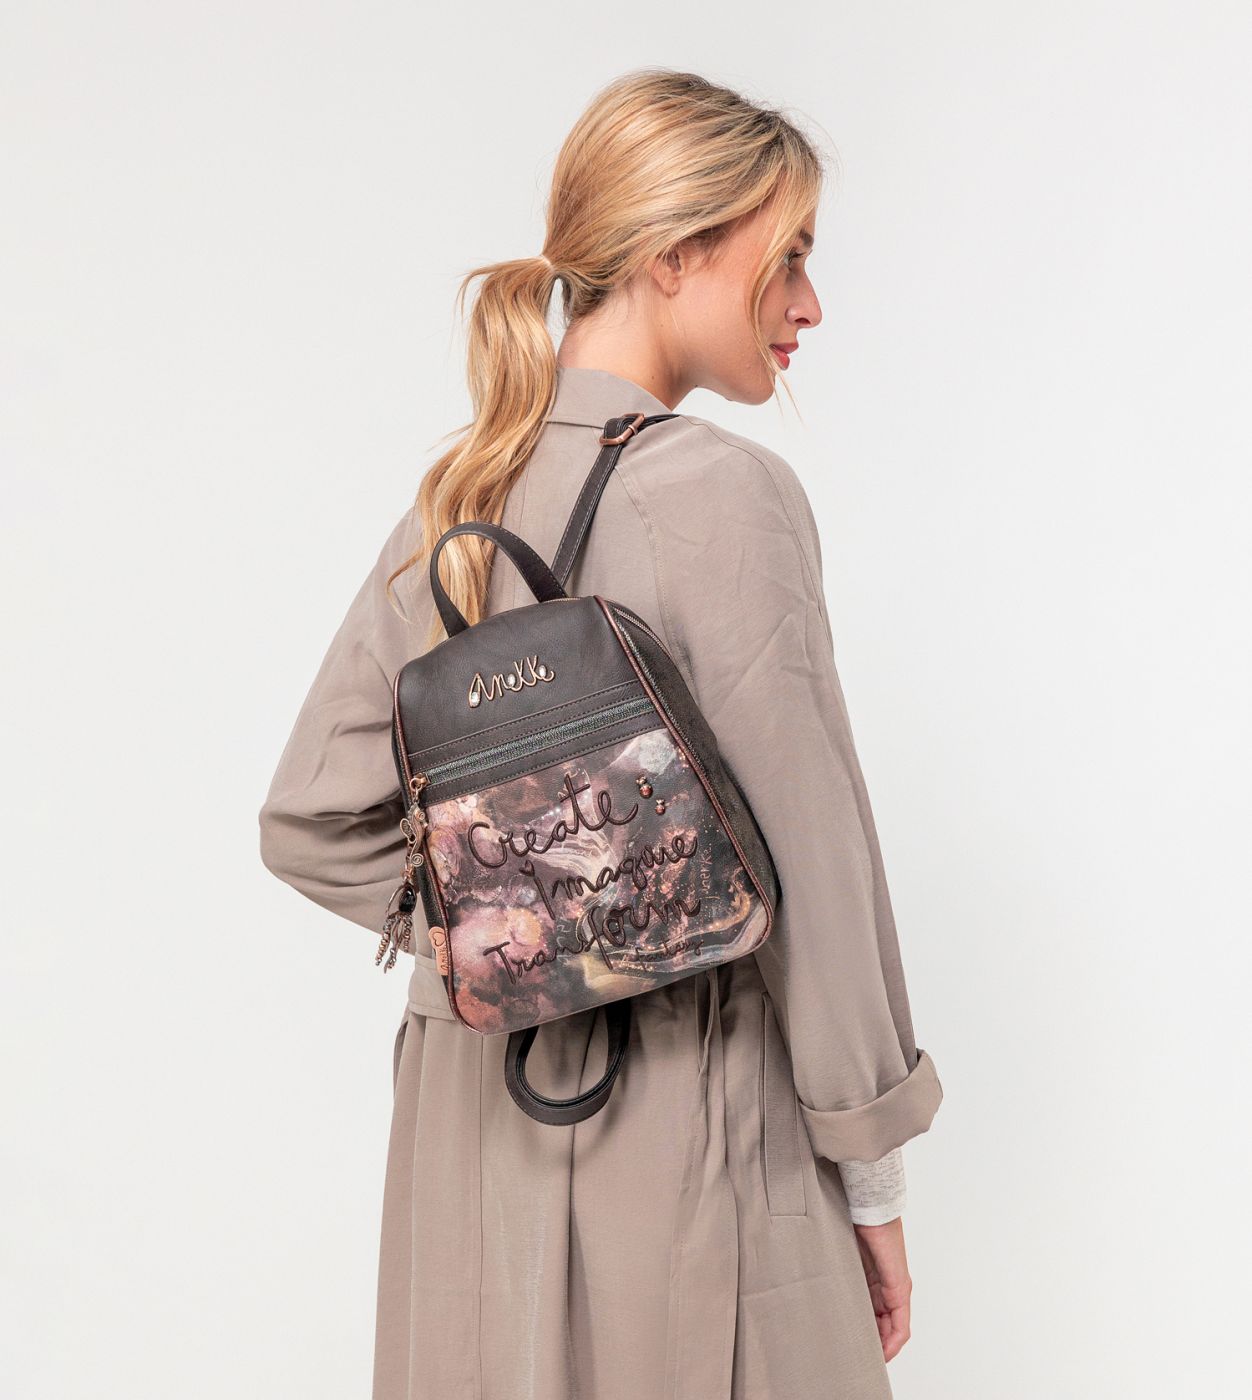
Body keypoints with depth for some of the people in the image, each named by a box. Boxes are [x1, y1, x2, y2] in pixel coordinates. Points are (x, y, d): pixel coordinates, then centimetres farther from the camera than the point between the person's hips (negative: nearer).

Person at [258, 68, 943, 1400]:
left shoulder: (454, 495, 3)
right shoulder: (722, 493, -17)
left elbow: (310, 827, 7)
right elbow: (809, 868, -15)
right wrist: (873, 1179, -5)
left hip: (471, 1104, 7)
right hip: (681, 1130, -7)